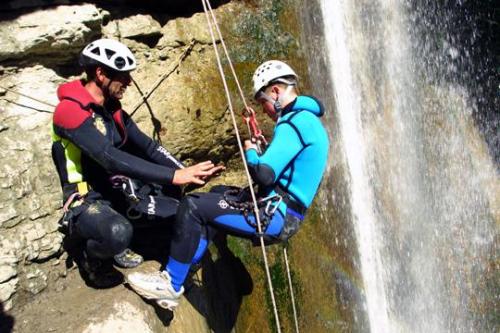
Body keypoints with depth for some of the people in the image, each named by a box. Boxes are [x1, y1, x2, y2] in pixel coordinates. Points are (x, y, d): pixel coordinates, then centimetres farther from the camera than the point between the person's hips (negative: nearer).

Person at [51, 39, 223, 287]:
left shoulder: (111, 108, 6)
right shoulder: (70, 111, -23)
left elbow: (146, 146, 3)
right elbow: (112, 159, -34)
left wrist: (187, 172, -12)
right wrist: (174, 176, -39)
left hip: (117, 193, 8)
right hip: (86, 203, -8)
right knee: (119, 232, -39)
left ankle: (118, 246, 15)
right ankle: (92, 260, -2)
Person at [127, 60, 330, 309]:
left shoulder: (294, 122, -19)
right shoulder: (307, 119, 14)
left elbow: (264, 174, -25)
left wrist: (250, 152, -6)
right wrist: (259, 151, 7)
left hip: (274, 216, -11)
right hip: (283, 213, 11)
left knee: (192, 207, -11)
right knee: (217, 194, 26)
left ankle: (171, 285, 0)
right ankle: (186, 268, 20)